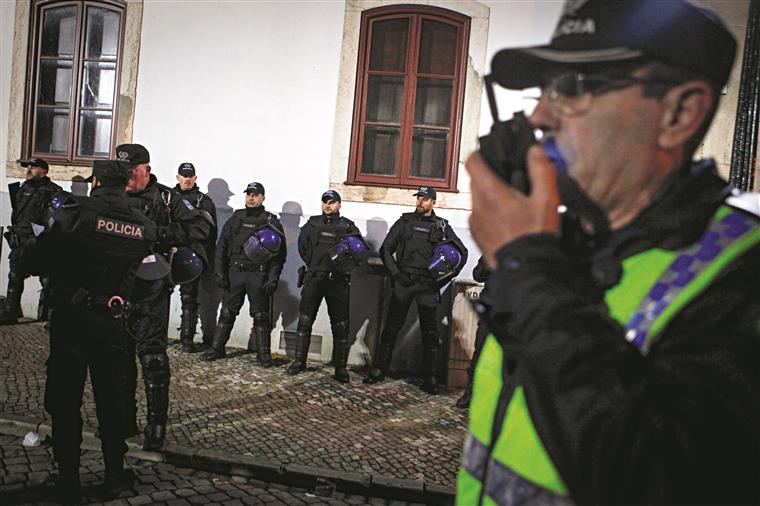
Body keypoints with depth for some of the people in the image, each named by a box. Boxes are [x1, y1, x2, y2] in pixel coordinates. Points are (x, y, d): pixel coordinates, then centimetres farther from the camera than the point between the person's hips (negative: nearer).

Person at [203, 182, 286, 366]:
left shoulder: (272, 222, 4)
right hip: (235, 273, 3)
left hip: (259, 276, -2)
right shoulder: (235, 219, 12)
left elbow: (280, 254, 0)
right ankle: (217, 348, 17)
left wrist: (273, 279, -8)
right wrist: (220, 272, 3)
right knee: (227, 312, 6)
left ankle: (264, 353, 8)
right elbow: (221, 246, 12)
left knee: (261, 316, 1)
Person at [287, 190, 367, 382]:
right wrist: (313, 265, -2)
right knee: (304, 321, 4)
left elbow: (361, 250, 0)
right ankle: (299, 361, 14)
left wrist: (345, 266, -14)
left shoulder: (348, 226, 5)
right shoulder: (312, 223, 11)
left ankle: (340, 367, 6)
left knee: (340, 326, 0)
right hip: (313, 279, 2)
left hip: (337, 282, -1)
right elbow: (302, 247, 10)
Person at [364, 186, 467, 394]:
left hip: (428, 284, 0)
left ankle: (430, 379, 6)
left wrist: (446, 277, 2)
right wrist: (396, 273, -5)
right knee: (391, 327, 2)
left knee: (429, 331, 0)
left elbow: (462, 253, 11)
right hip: (403, 281, 1)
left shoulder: (442, 227, 8)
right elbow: (385, 249, 8)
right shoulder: (404, 222, 9)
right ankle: (378, 370, 10)